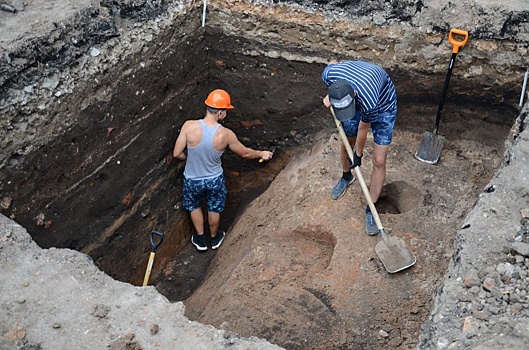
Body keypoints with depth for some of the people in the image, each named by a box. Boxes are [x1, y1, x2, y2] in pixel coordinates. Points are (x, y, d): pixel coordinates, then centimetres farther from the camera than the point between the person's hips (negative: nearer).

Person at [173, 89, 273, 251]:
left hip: (192, 180, 0)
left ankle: (200, 239, 47)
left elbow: (177, 153, -19)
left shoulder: (189, 126, -27)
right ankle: (215, 238, 52)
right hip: (215, 180, 0)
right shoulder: (226, 134, -23)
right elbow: (245, 153, -7)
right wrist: (262, 154, 13)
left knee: (194, 207, 30)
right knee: (214, 209, 28)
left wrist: (190, 158, 4)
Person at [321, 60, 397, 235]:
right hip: (358, 100, 5)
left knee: (379, 161, -5)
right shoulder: (328, 74, -35)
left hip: (383, 106, -4)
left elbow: (363, 129, -22)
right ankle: (346, 177, 49)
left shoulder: (368, 101, -44)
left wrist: (358, 154, -5)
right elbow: (333, 62, -6)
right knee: (346, 146, 17)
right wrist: (331, 96, -11)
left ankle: (371, 209, 10)